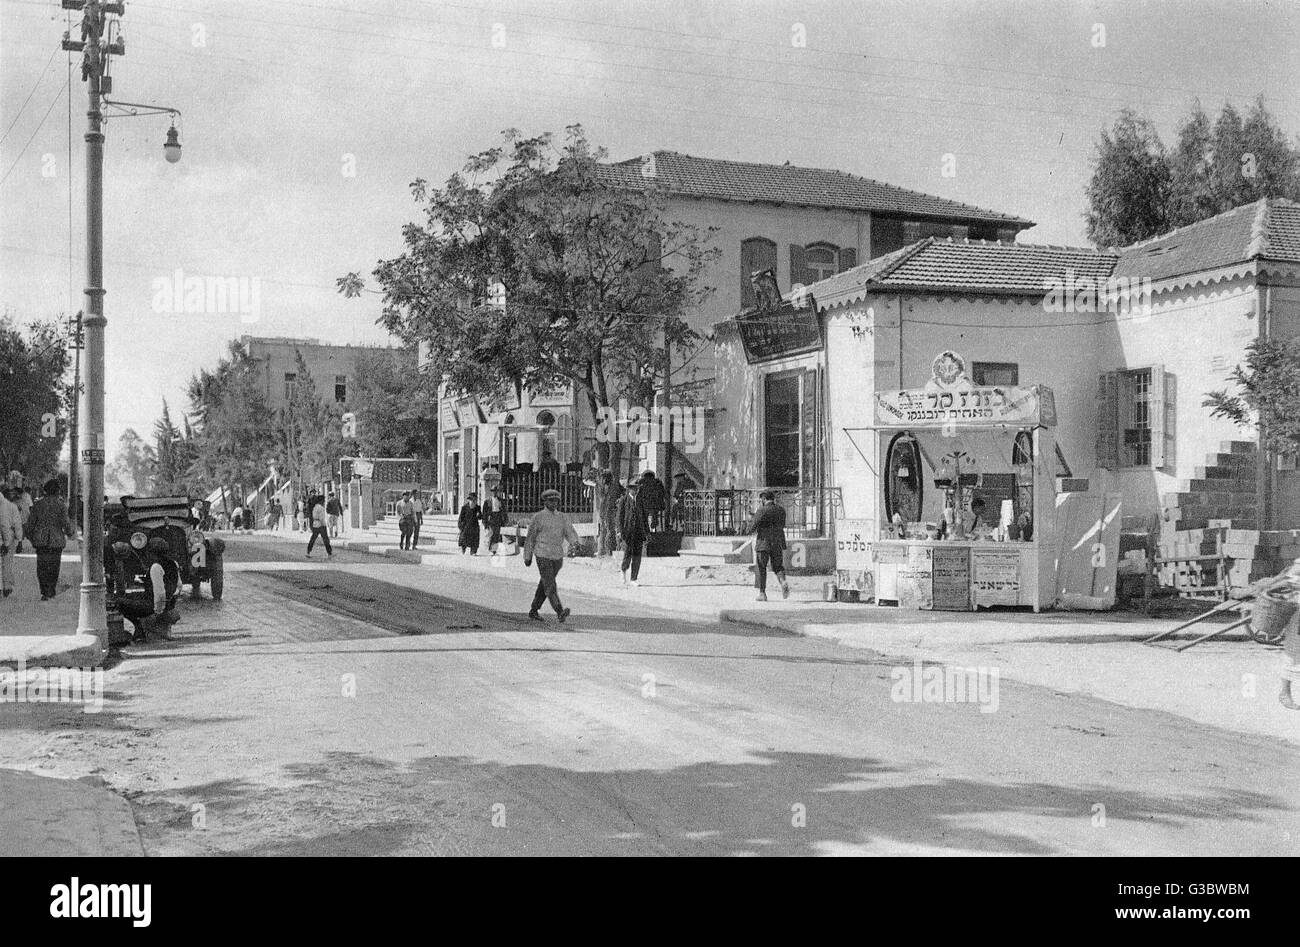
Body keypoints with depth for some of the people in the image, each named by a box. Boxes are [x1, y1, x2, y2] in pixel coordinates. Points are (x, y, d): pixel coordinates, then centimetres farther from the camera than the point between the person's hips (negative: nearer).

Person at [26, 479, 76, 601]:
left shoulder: (38, 504, 1)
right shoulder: (61, 505, -8)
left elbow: (31, 521, 5)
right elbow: (65, 523, -8)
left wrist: (30, 536, 17)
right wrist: (71, 533, 10)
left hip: (40, 540, 1)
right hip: (56, 540, -1)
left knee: (41, 566, 5)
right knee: (54, 566, 11)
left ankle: (44, 592, -6)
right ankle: (51, 591, 15)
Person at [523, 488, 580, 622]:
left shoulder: (562, 517, 9)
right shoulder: (538, 517, -1)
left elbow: (570, 532, -1)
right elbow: (530, 538, 4)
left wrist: (574, 542, -24)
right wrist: (527, 557, 6)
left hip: (558, 556, 5)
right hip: (543, 556, -5)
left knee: (545, 584, 13)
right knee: (550, 585, -14)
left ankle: (533, 611, 26)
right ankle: (560, 612, -25)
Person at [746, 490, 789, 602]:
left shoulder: (762, 510, -12)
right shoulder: (781, 509, 5)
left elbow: (752, 527, -11)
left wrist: (749, 529, 11)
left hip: (763, 543, -4)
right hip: (778, 543, 4)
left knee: (760, 568, 6)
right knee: (777, 566, 13)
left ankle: (762, 593, 7)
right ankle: (783, 581, -17)